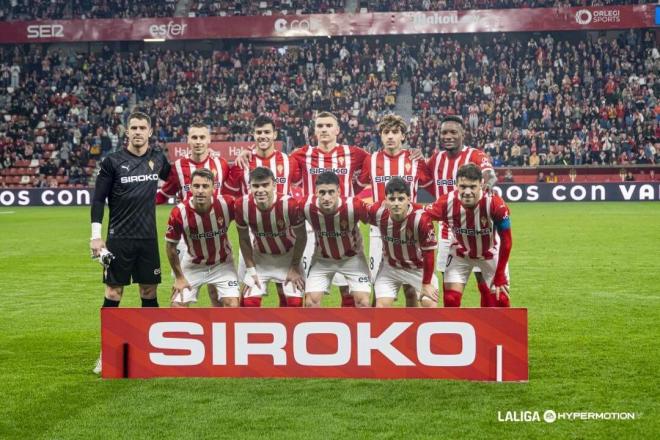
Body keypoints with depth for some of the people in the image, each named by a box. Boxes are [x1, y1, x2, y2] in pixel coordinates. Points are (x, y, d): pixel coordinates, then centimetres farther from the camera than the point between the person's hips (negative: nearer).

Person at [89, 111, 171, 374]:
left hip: (148, 238, 3)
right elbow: (98, 199, -3)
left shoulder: (157, 159, 6)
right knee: (113, 293, -1)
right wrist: (96, 236, -8)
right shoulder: (113, 162, -4)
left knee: (149, 292, 7)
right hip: (119, 239, -3)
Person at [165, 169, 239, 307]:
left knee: (232, 305, -13)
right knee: (177, 307, -5)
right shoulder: (179, 213, -25)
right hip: (193, 266, 0)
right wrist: (179, 277, -4)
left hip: (222, 264, 0)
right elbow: (170, 246, -9)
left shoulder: (227, 204, -25)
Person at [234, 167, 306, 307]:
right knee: (249, 301, -8)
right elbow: (244, 239, -7)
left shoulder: (290, 205, -31)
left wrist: (294, 267, -8)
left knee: (295, 301, -10)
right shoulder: (242, 206, -25)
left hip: (288, 255, -2)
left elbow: (301, 238, -13)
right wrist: (250, 270, -7)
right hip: (260, 257, 2)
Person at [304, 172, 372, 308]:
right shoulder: (308, 207, -26)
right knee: (311, 303, -6)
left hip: (352, 257, -1)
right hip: (322, 259, 2)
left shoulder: (354, 206, -32)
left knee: (363, 303, -9)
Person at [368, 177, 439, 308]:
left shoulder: (421, 219, -33)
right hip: (390, 268, 3)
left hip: (420, 269, -2)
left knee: (431, 306, -9)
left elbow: (429, 253, -21)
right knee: (381, 307, -4)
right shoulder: (377, 212, -24)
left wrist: (426, 284, -14)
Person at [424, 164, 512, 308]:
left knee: (500, 301, -2)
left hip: (491, 254, -1)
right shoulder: (447, 203, -31)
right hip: (460, 254, 1)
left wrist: (500, 277, -17)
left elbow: (506, 241, -21)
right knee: (450, 300, -8)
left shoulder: (496, 204, -34)